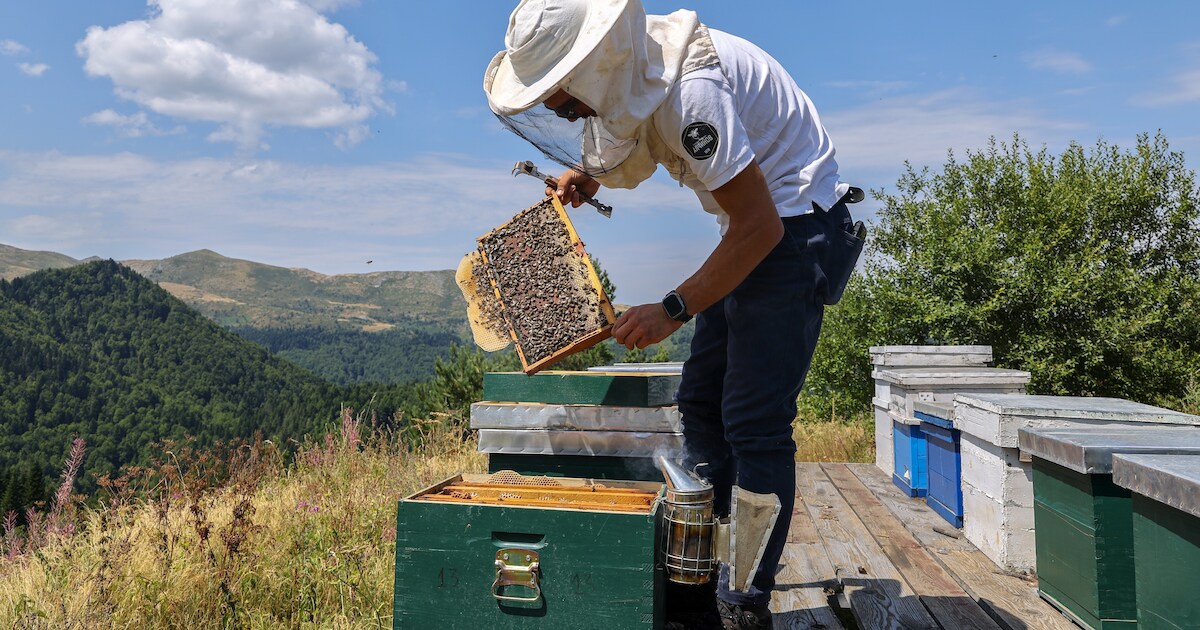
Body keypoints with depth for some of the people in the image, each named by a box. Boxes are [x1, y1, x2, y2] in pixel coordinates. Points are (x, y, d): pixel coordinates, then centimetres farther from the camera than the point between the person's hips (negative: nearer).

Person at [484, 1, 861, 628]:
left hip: (792, 230, -10)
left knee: (754, 423, -11)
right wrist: (585, 173, 5)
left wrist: (672, 310, -24)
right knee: (701, 403, 8)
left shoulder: (690, 89, -28)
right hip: (755, 224, 10)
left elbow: (760, 225, -27)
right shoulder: (634, 66, 1)